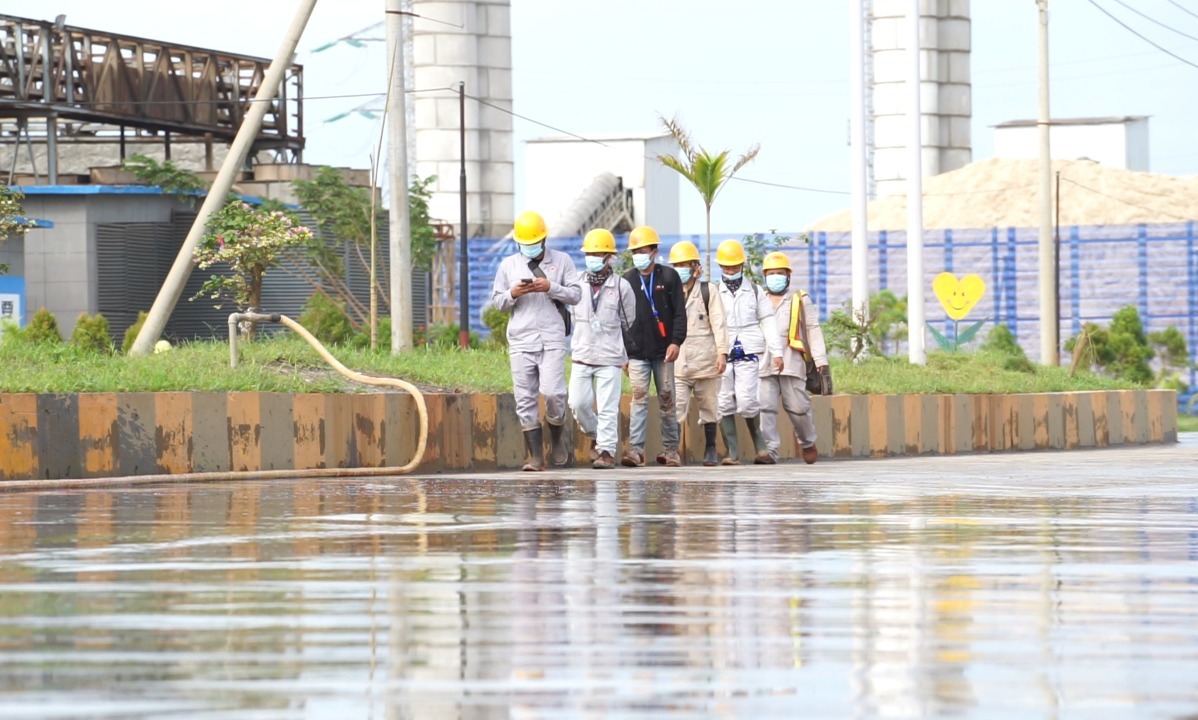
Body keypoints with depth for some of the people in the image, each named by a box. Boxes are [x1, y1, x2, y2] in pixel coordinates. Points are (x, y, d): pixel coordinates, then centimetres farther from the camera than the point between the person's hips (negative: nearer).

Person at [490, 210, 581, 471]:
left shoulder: (561, 261, 8)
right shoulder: (508, 265, 13)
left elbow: (575, 295, 4)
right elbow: (497, 301, 15)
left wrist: (551, 288, -11)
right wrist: (513, 294, -6)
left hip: (552, 338, -2)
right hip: (521, 339, 2)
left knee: (552, 391, -15)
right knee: (525, 399, -2)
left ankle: (557, 437, 13)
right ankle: (535, 456, 0)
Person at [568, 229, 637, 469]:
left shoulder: (621, 287, 0)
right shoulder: (578, 284, 7)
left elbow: (630, 324, 9)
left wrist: (629, 355, 11)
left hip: (610, 357, -3)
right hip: (582, 356, 3)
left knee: (607, 407, -6)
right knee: (578, 403, -3)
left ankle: (607, 451, -2)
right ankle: (596, 436, 21)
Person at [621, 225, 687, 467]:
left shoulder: (668, 277, 3)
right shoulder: (627, 280, 8)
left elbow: (679, 313, 0)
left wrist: (676, 341, -11)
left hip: (663, 351, -1)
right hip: (637, 352, 1)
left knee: (667, 399, 4)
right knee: (639, 397, -10)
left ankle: (670, 449, 10)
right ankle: (635, 449, -15)